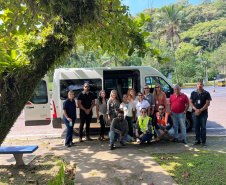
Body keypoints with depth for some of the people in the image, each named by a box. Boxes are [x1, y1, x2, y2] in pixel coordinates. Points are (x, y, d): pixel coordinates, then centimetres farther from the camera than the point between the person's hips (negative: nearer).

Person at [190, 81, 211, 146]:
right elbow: (191, 102, 5)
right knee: (196, 127, 6)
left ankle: (204, 141, 9)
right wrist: (196, 109, -10)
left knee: (203, 127, 1)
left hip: (203, 113, -2)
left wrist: (200, 110, -13)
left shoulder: (206, 93, 1)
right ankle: (197, 140, 16)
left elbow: (207, 103, -5)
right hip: (195, 113, 2)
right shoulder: (193, 93, 9)